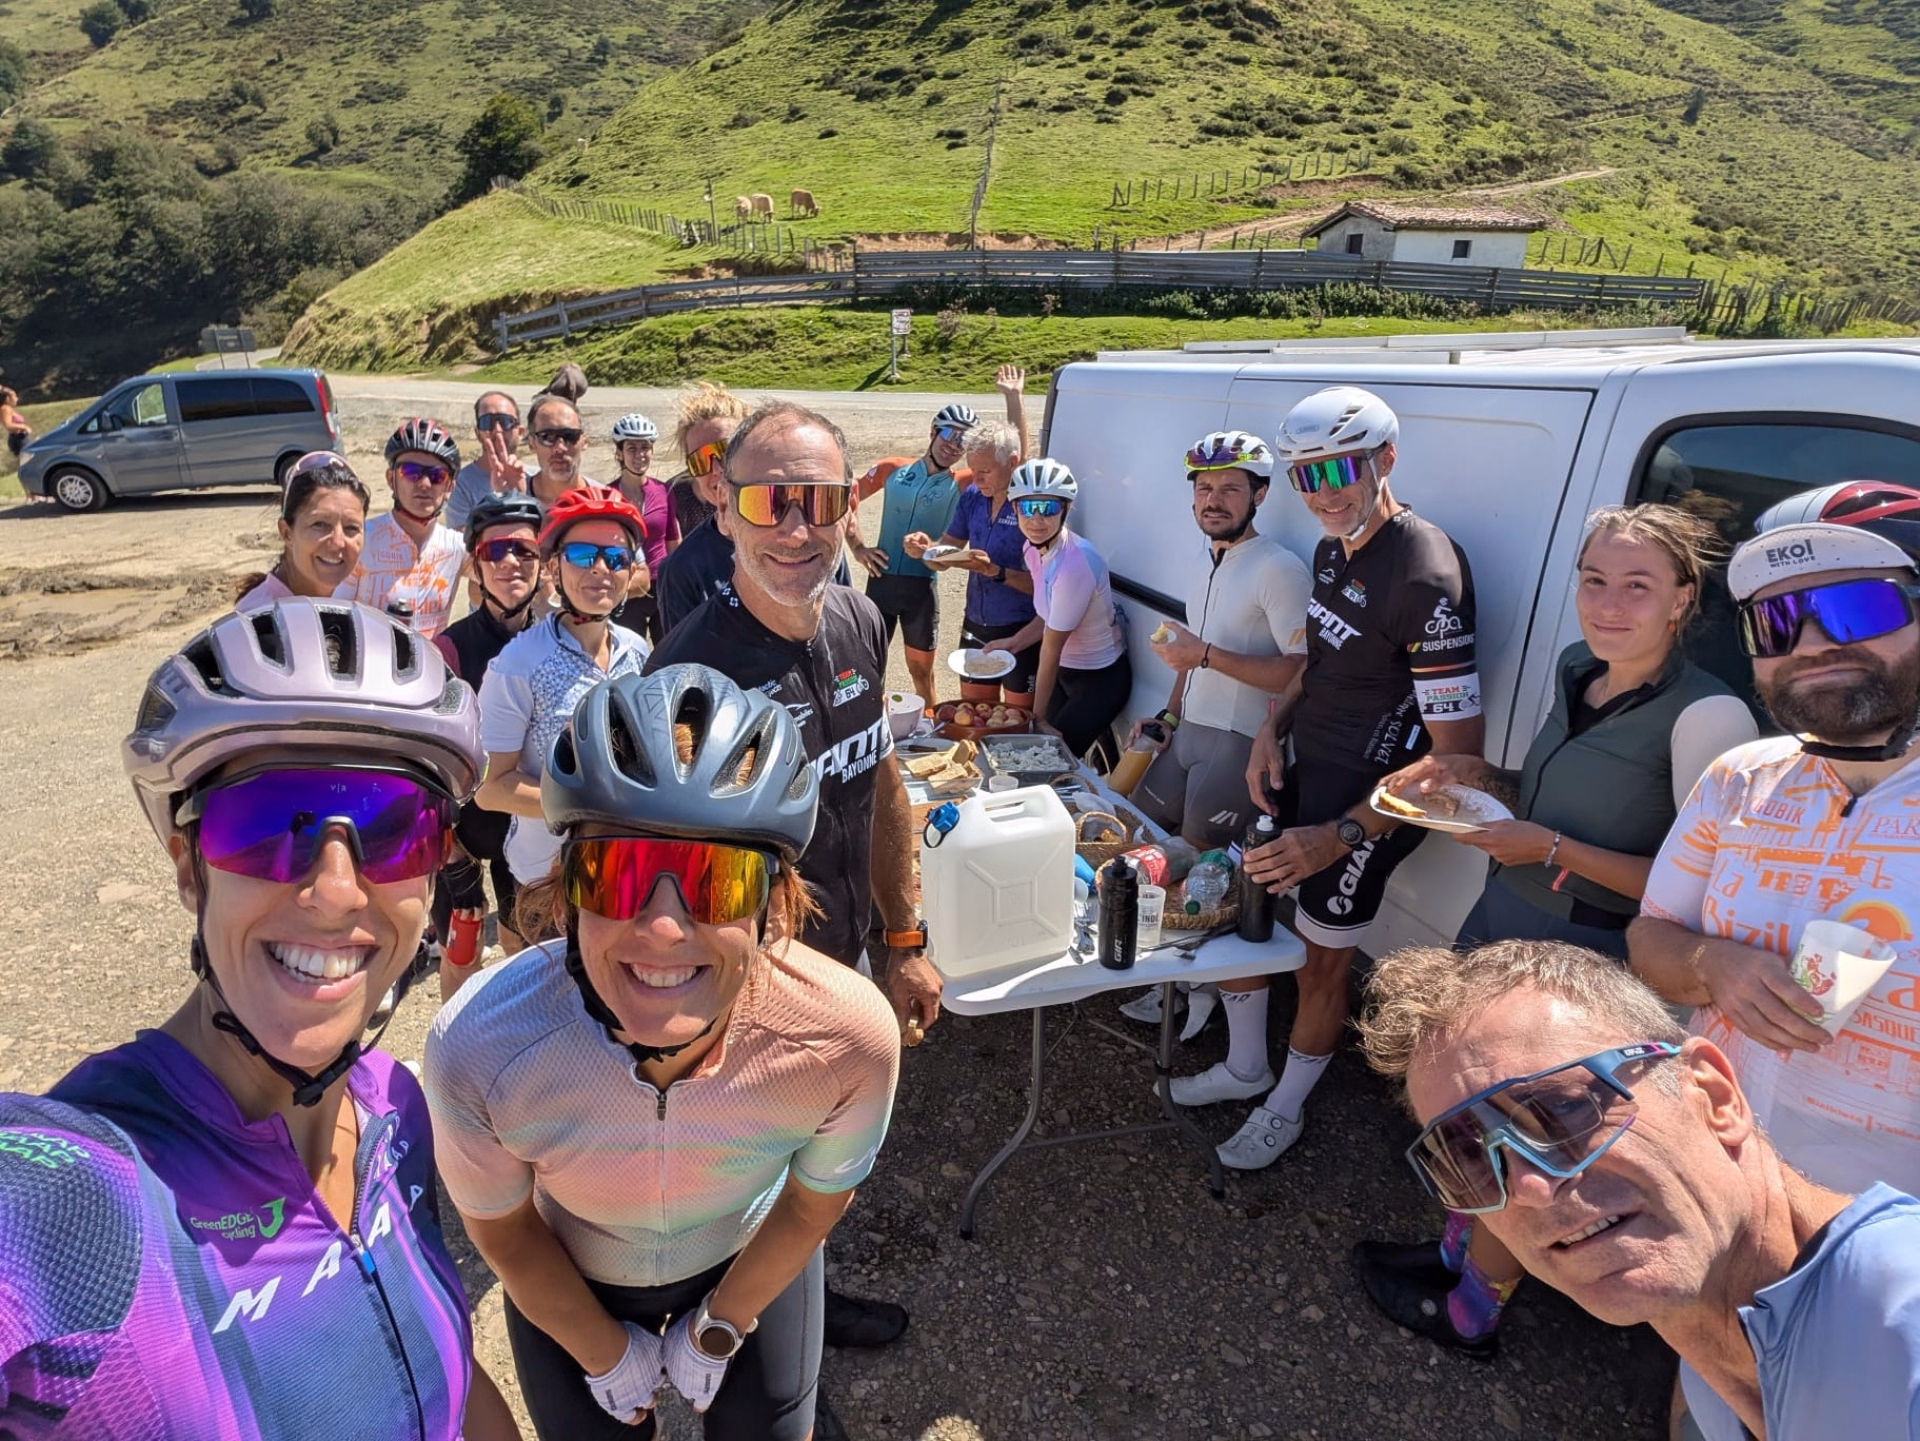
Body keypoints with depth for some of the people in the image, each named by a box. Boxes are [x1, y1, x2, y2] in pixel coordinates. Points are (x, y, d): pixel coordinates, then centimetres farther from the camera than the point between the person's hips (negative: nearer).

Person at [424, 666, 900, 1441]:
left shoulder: (851, 1038, -37)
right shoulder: (478, 1048, -38)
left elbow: (813, 1202, -14)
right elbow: (501, 1228, -15)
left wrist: (717, 1330, 1)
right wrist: (605, 1353, 0)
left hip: (752, 1259, 1)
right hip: (571, 1284, 0)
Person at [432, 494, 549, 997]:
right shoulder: (452, 647, -17)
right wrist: (453, 858, -14)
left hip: (528, 823, 3)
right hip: (463, 823, -3)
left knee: (522, 942, 20)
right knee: (462, 951, 12)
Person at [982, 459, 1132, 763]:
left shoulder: (1075, 564, -32)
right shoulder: (1033, 549, -6)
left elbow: (1051, 648, -24)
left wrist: (1038, 717, -16)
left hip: (1099, 679, -8)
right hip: (1065, 669, 8)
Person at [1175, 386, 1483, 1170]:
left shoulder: (1425, 578, -25)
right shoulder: (1332, 550, 3)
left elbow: (1456, 756, -25)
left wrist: (1340, 836, -28)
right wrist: (1273, 731, 2)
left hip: (1363, 805, -8)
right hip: (1300, 778, 9)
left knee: (1319, 965, 8)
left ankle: (1285, 1108, 34)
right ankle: (1244, 1068, 39)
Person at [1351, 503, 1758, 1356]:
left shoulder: (1708, 717, -22)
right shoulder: (1578, 671, 2)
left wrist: (1552, 850, -25)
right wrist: (1478, 777, -2)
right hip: (1501, 928, 7)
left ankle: (1471, 1312, 37)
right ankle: (1455, 1253, 46)